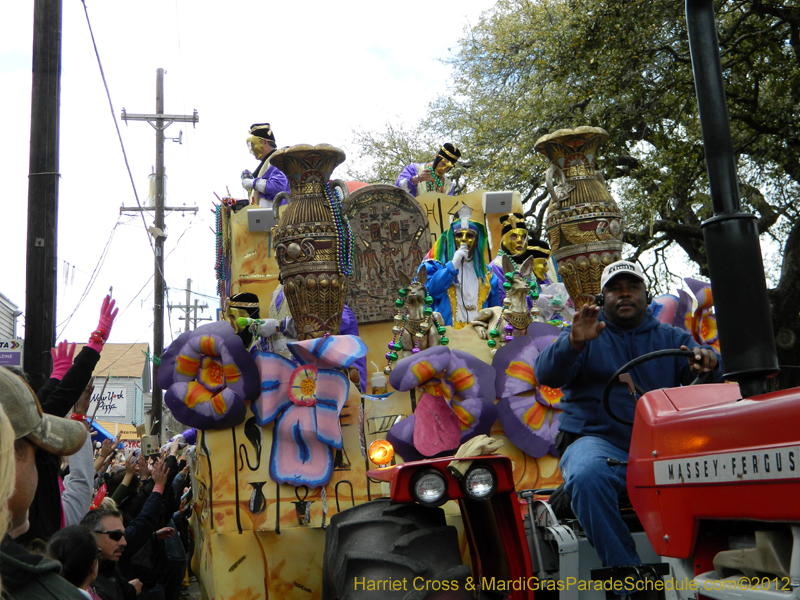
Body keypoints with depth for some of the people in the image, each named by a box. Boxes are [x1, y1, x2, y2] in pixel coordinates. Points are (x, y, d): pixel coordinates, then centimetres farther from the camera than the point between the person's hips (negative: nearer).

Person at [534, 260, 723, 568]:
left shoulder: (672, 338, 21)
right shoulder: (588, 336, 13)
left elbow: (706, 380, 5)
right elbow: (546, 374, -5)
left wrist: (707, 361, -20)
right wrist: (573, 343, -25)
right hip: (598, 441, -2)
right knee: (587, 477, -36)